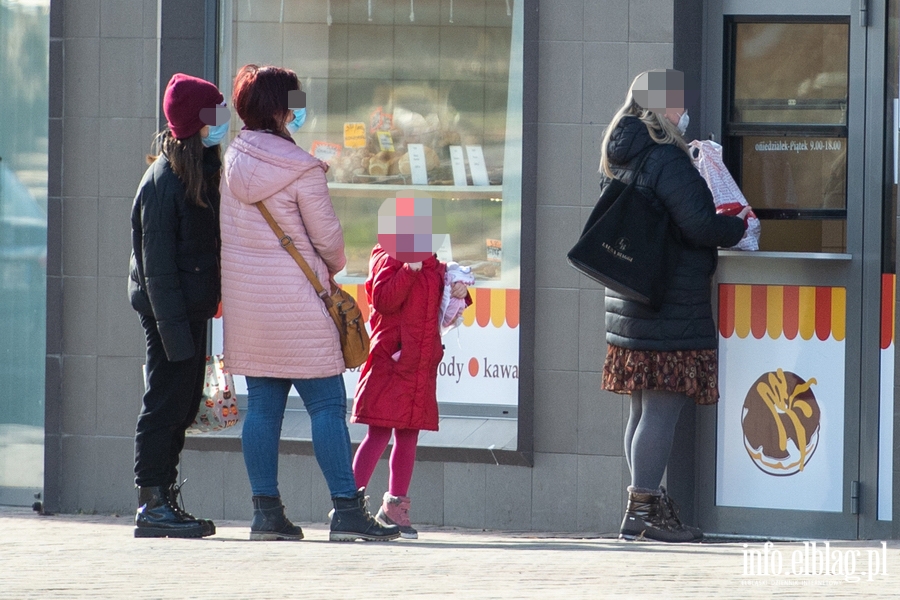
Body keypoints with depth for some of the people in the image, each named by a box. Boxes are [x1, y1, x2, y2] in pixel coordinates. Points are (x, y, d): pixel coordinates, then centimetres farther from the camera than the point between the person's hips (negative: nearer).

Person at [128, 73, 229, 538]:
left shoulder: (202, 173, 13)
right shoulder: (164, 180, -14)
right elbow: (156, 262, -17)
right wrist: (172, 326, -21)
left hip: (191, 308, 9)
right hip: (169, 309, -9)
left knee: (181, 408, 11)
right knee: (165, 405, -5)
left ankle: (162, 503, 16)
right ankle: (152, 505, -1)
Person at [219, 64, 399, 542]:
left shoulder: (233, 159, 5)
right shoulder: (301, 169, -14)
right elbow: (327, 236, -7)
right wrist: (334, 266, 16)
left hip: (244, 300, 6)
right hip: (294, 301, -6)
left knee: (262, 404, 8)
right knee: (327, 404, -3)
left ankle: (266, 511, 7)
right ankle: (347, 509, -6)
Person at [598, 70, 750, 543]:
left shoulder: (624, 160, 14)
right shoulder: (666, 161, -15)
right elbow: (699, 224, -21)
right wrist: (736, 227, -2)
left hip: (632, 303, 10)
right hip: (671, 307, -10)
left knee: (645, 409, 14)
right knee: (662, 410, -7)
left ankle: (643, 507, 19)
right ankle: (645, 509, -7)